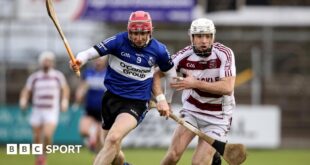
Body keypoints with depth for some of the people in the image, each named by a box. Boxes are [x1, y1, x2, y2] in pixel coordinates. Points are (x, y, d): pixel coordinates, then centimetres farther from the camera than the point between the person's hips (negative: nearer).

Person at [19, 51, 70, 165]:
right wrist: (23, 100, -13)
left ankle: (44, 155, 5)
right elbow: (26, 91, 6)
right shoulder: (34, 77, 5)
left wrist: (64, 100, -7)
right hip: (37, 110, 2)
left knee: (47, 135, -19)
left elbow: (65, 89, 9)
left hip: (52, 111, -2)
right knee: (37, 137, 4)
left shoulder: (58, 76, 3)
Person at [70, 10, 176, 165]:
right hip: (112, 98, 2)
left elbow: (171, 73, 12)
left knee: (113, 139, -28)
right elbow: (92, 52, -21)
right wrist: (79, 60, -43)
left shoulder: (158, 50, -5)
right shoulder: (118, 41, -10)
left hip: (137, 103, -2)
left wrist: (163, 100, 11)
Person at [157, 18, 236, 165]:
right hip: (191, 111, 2)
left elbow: (228, 88, -24)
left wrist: (195, 83, -30)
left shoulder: (224, 54, -15)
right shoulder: (184, 56, -10)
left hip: (217, 117, -2)